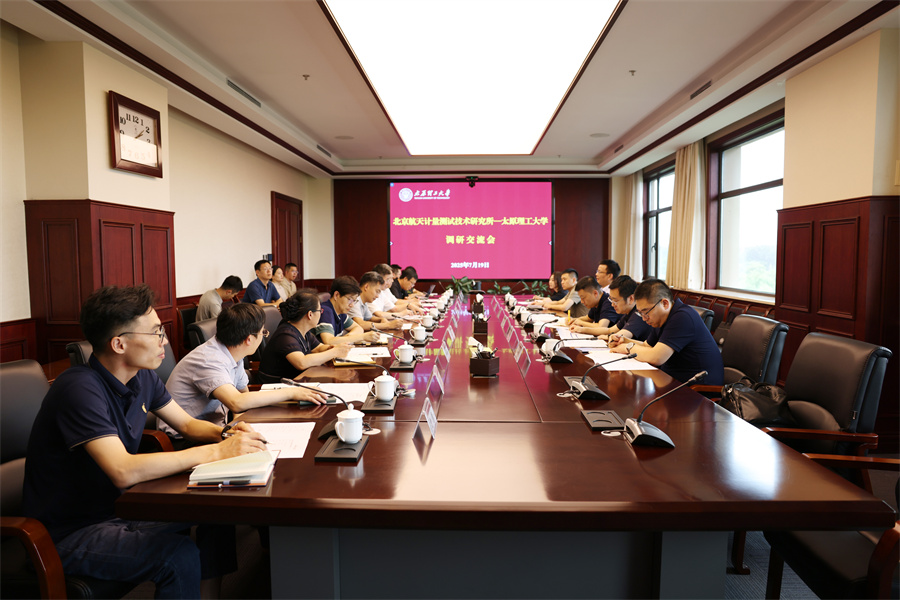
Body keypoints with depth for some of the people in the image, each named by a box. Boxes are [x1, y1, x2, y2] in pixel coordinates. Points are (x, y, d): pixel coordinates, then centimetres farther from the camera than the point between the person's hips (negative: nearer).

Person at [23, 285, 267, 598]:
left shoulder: (141, 377, -1)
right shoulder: (80, 389, -27)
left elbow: (188, 424, 10)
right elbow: (124, 472, -37)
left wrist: (224, 434, -13)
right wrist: (217, 451, -33)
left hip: (117, 506, 8)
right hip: (70, 533, -8)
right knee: (179, 555, -27)